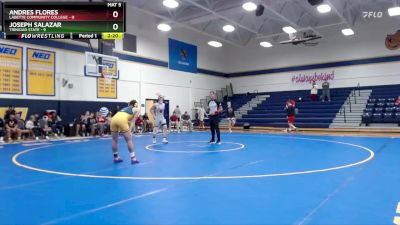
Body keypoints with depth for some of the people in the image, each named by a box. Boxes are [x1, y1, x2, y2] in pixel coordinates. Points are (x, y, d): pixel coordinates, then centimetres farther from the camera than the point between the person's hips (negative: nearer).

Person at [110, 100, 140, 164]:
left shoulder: (125, 108, 38)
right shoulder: (137, 109, 22)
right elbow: (133, 121, 12)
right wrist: (130, 130, 9)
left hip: (114, 119, 6)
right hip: (121, 120, -5)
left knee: (115, 140, 18)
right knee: (129, 140, 6)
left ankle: (116, 158, 29)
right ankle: (133, 158, 9)